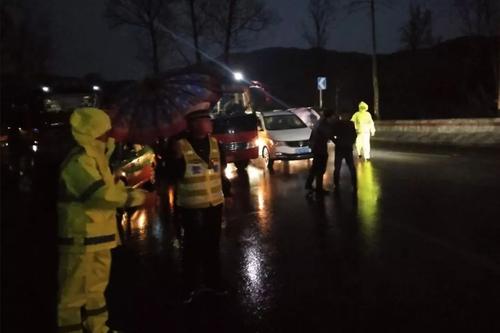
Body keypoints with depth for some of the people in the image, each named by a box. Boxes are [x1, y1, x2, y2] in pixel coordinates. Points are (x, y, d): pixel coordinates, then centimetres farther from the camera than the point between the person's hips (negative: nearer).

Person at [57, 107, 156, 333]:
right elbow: (103, 193, -31)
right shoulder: (80, 162, -21)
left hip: (98, 236, 11)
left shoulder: (95, 158, 14)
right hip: (82, 239, -11)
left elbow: (112, 186, 20)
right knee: (76, 292, -1)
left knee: (96, 288, 22)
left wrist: (140, 193, 6)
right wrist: (140, 198, -24)